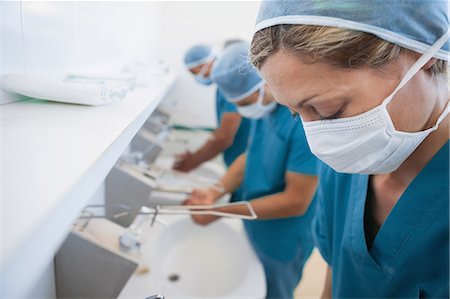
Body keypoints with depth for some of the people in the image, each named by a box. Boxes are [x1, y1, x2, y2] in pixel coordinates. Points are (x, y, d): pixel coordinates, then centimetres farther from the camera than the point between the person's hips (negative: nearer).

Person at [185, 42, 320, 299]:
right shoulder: (266, 104, -7)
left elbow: (296, 202, -28)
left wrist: (223, 210, -24)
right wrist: (216, 192, -11)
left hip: (283, 241, -7)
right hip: (256, 227, 7)